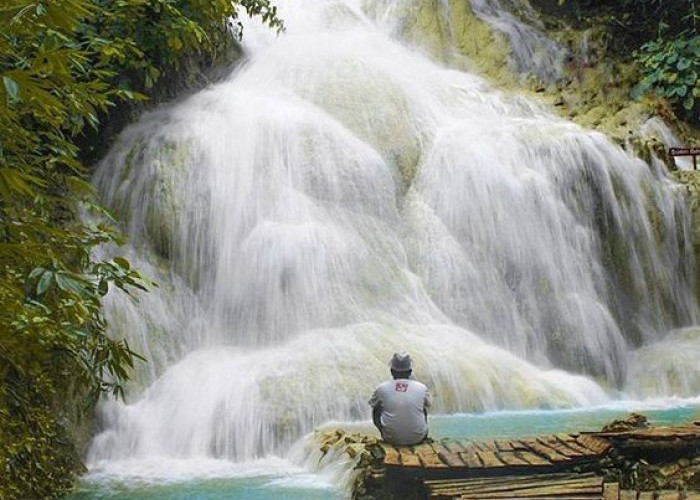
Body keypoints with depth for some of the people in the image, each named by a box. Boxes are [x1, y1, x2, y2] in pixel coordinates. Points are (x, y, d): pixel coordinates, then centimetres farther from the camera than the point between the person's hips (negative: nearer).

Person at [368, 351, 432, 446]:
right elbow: (428, 403, 16)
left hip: (391, 439, -1)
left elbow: (372, 404, 13)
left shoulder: (381, 389, -10)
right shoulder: (421, 388, -8)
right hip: (417, 438, 1)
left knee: (376, 410, 23)